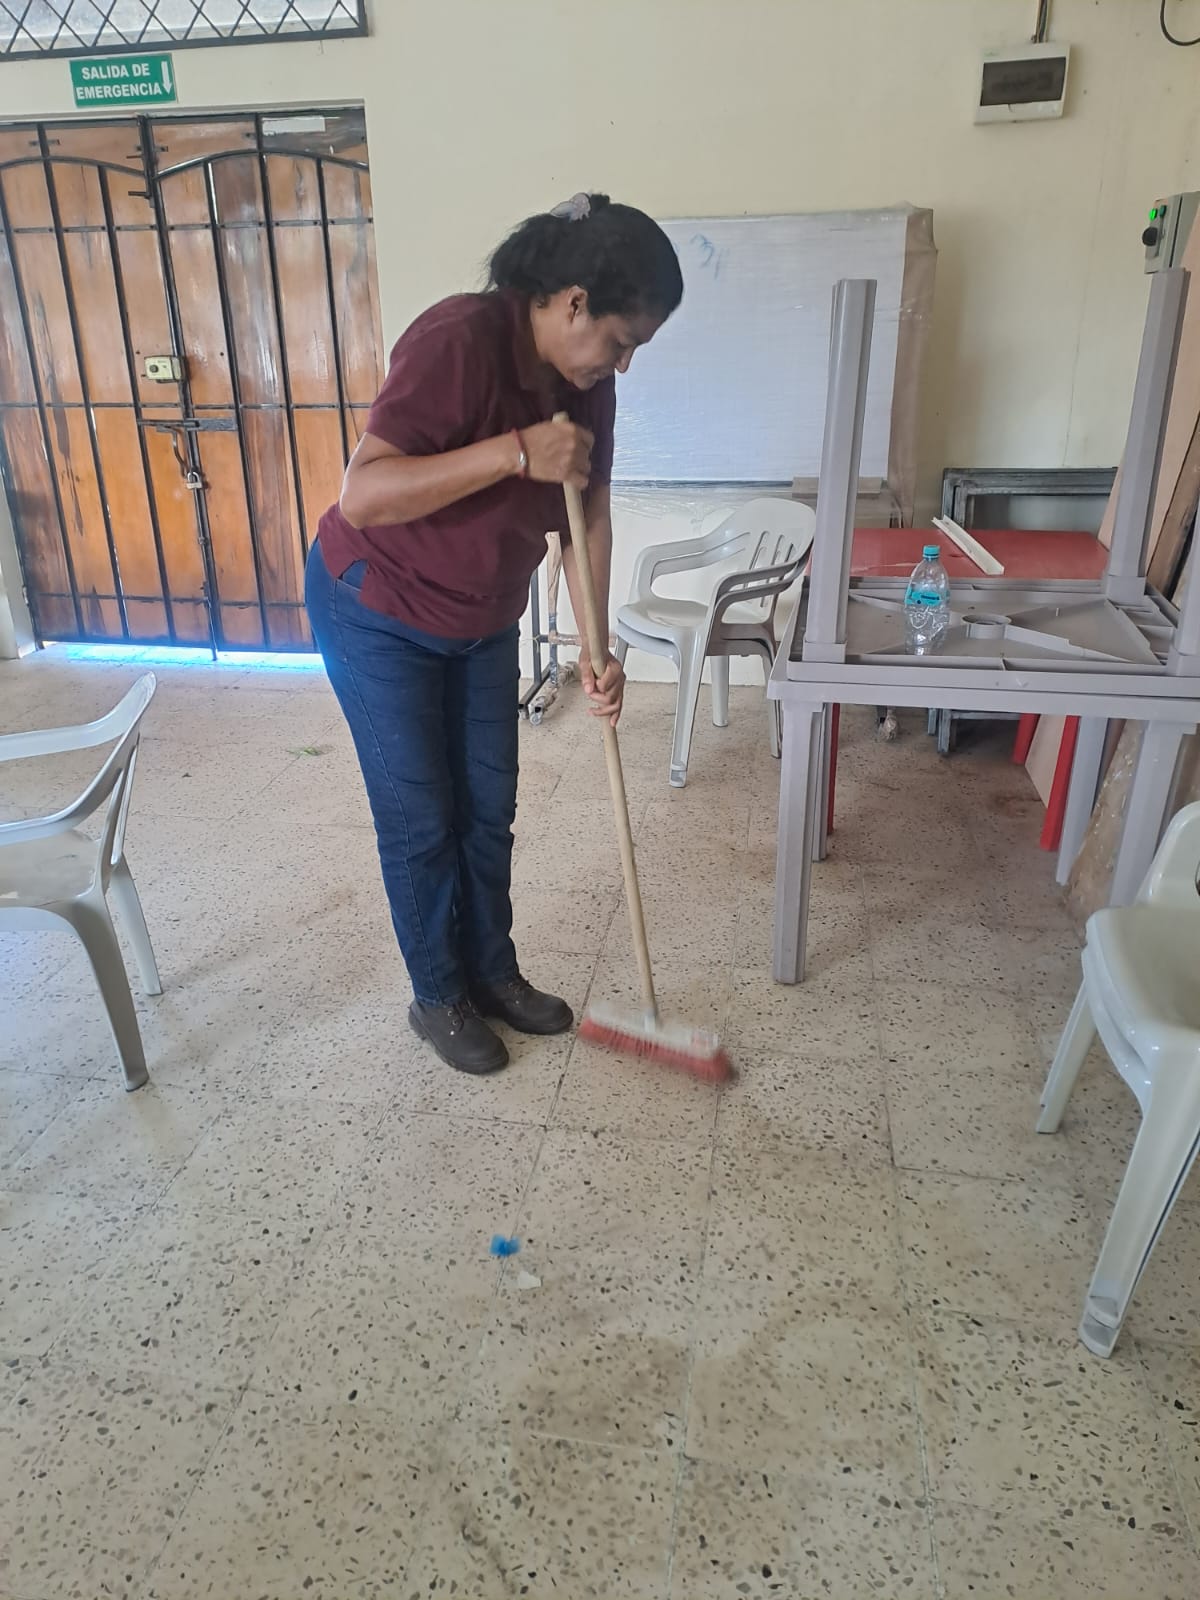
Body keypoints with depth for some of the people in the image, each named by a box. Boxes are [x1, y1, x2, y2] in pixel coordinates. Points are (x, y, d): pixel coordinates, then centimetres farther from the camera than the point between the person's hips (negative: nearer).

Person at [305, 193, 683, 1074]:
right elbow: (362, 496, -34)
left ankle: (492, 971, 32)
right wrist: (515, 452, -40)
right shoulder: (457, 342, -29)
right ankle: (438, 995, 22)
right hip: (379, 613, -7)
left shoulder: (586, 381, -6)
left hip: (483, 621, 7)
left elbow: (589, 513, 1)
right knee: (420, 819, 2)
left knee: (489, 807, 12)